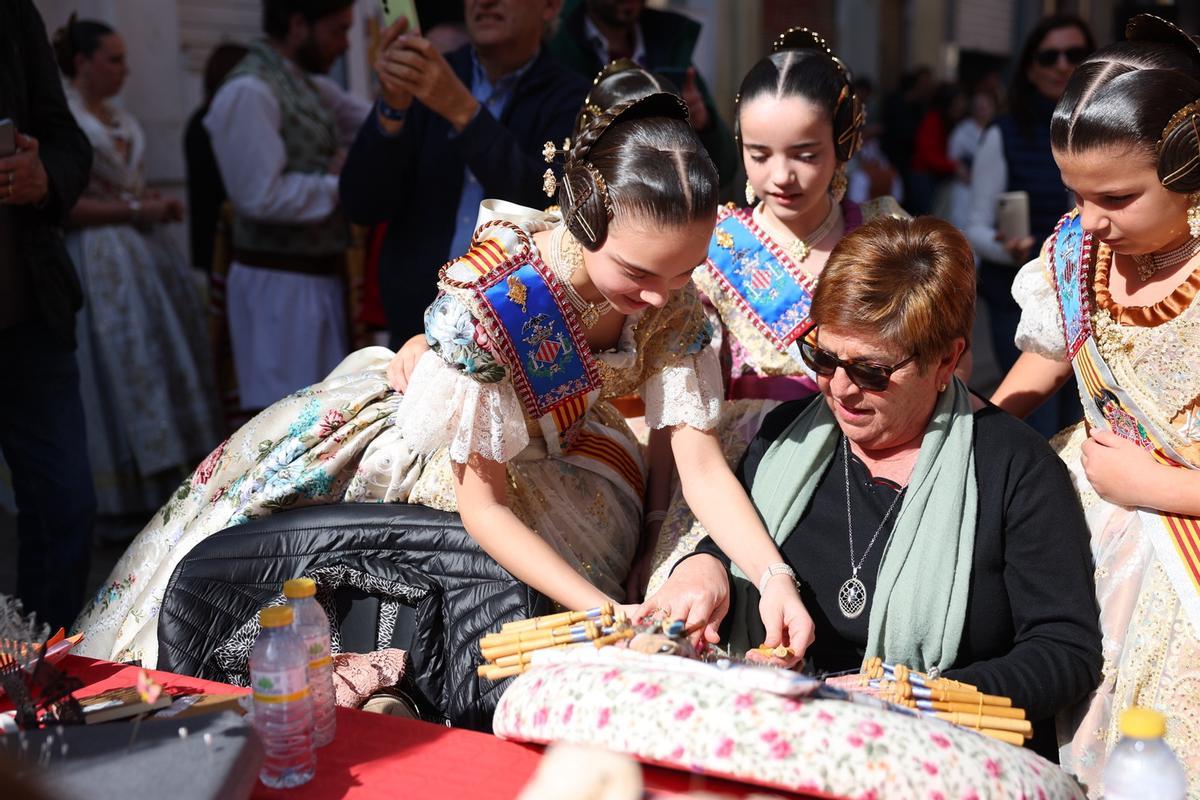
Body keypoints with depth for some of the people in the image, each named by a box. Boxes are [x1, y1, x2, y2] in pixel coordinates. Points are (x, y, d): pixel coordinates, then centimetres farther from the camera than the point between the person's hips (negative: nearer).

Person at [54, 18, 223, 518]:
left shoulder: (120, 118, 15)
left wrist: (160, 206, 5)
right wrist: (133, 210, -16)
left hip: (146, 252, 8)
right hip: (100, 262, -8)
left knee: (165, 366, 8)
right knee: (119, 375, -4)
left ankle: (165, 486, 17)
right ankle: (126, 502, 6)